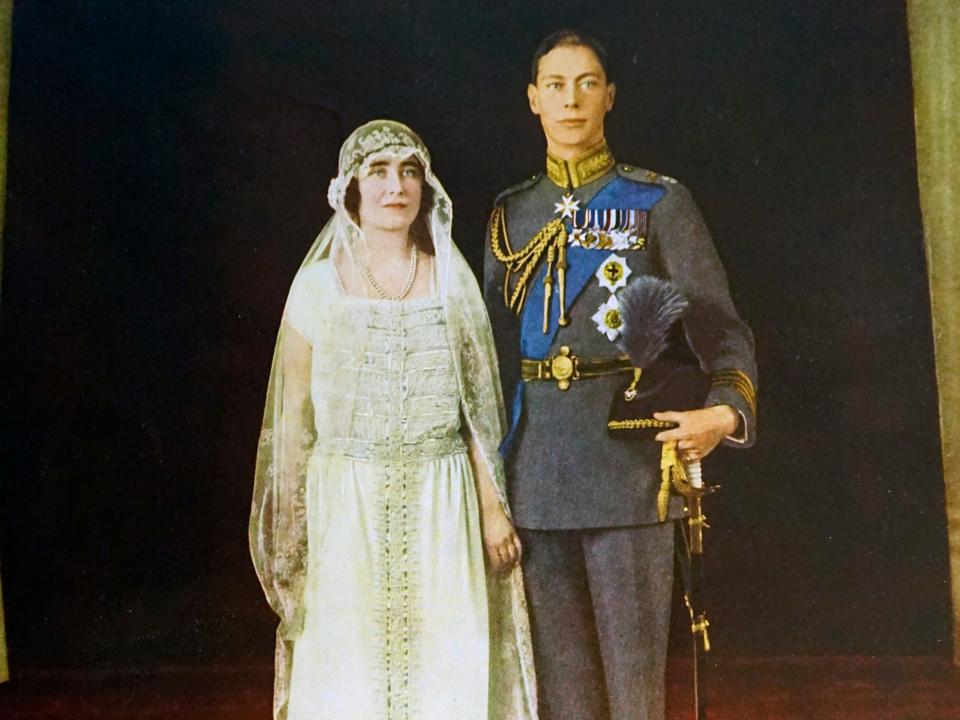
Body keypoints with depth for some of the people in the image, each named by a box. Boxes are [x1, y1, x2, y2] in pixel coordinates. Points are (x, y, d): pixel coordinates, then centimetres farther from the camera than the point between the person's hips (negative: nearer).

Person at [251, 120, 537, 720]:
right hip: (346, 507, -1)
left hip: (441, 509, 1)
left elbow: (479, 407, 7)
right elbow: (294, 418, 5)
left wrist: (492, 507, 1)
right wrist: (291, 531, 4)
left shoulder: (453, 281, 5)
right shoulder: (318, 284, 2)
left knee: (447, 670, 4)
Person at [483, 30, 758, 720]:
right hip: (533, 474, 4)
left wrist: (726, 411, -22)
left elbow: (720, 329, -2)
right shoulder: (510, 215, 13)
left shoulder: (660, 203, 2)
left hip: (626, 458, -3)